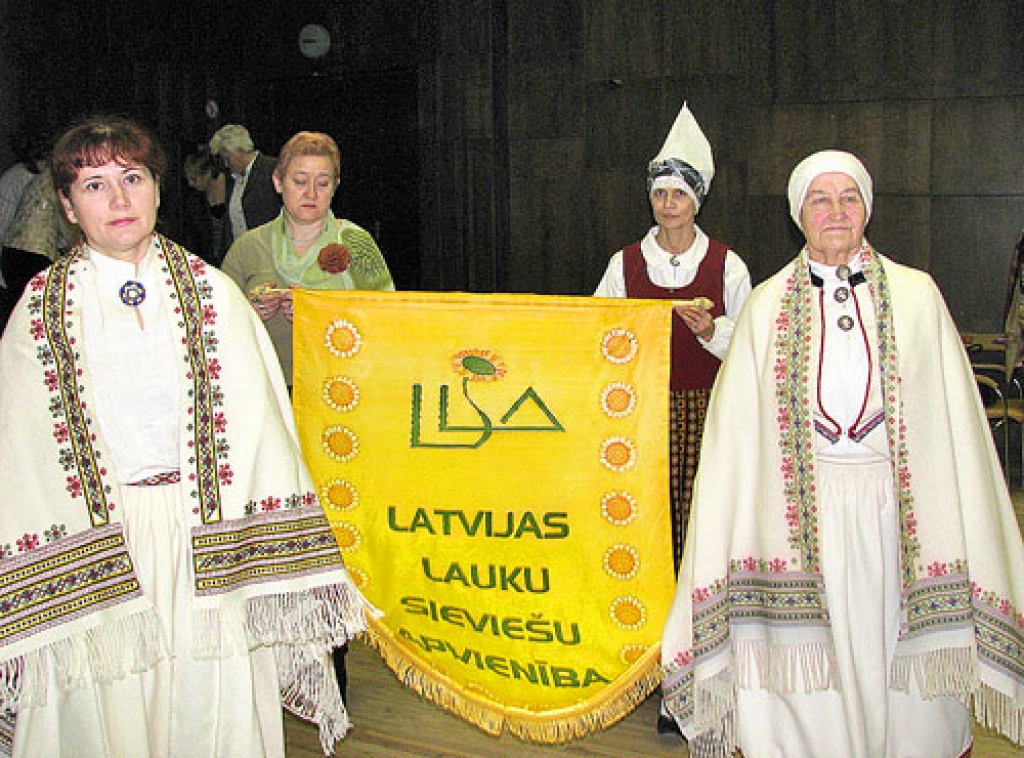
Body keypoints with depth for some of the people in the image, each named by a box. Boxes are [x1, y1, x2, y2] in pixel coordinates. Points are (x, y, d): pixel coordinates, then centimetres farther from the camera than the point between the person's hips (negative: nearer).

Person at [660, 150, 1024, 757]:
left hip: (896, 512, 0)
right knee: (808, 682, 5)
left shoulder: (916, 296, 4)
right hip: (803, 514, 0)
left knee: (901, 661, 6)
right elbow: (736, 430, 9)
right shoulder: (768, 307, 5)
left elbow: (954, 419, 4)